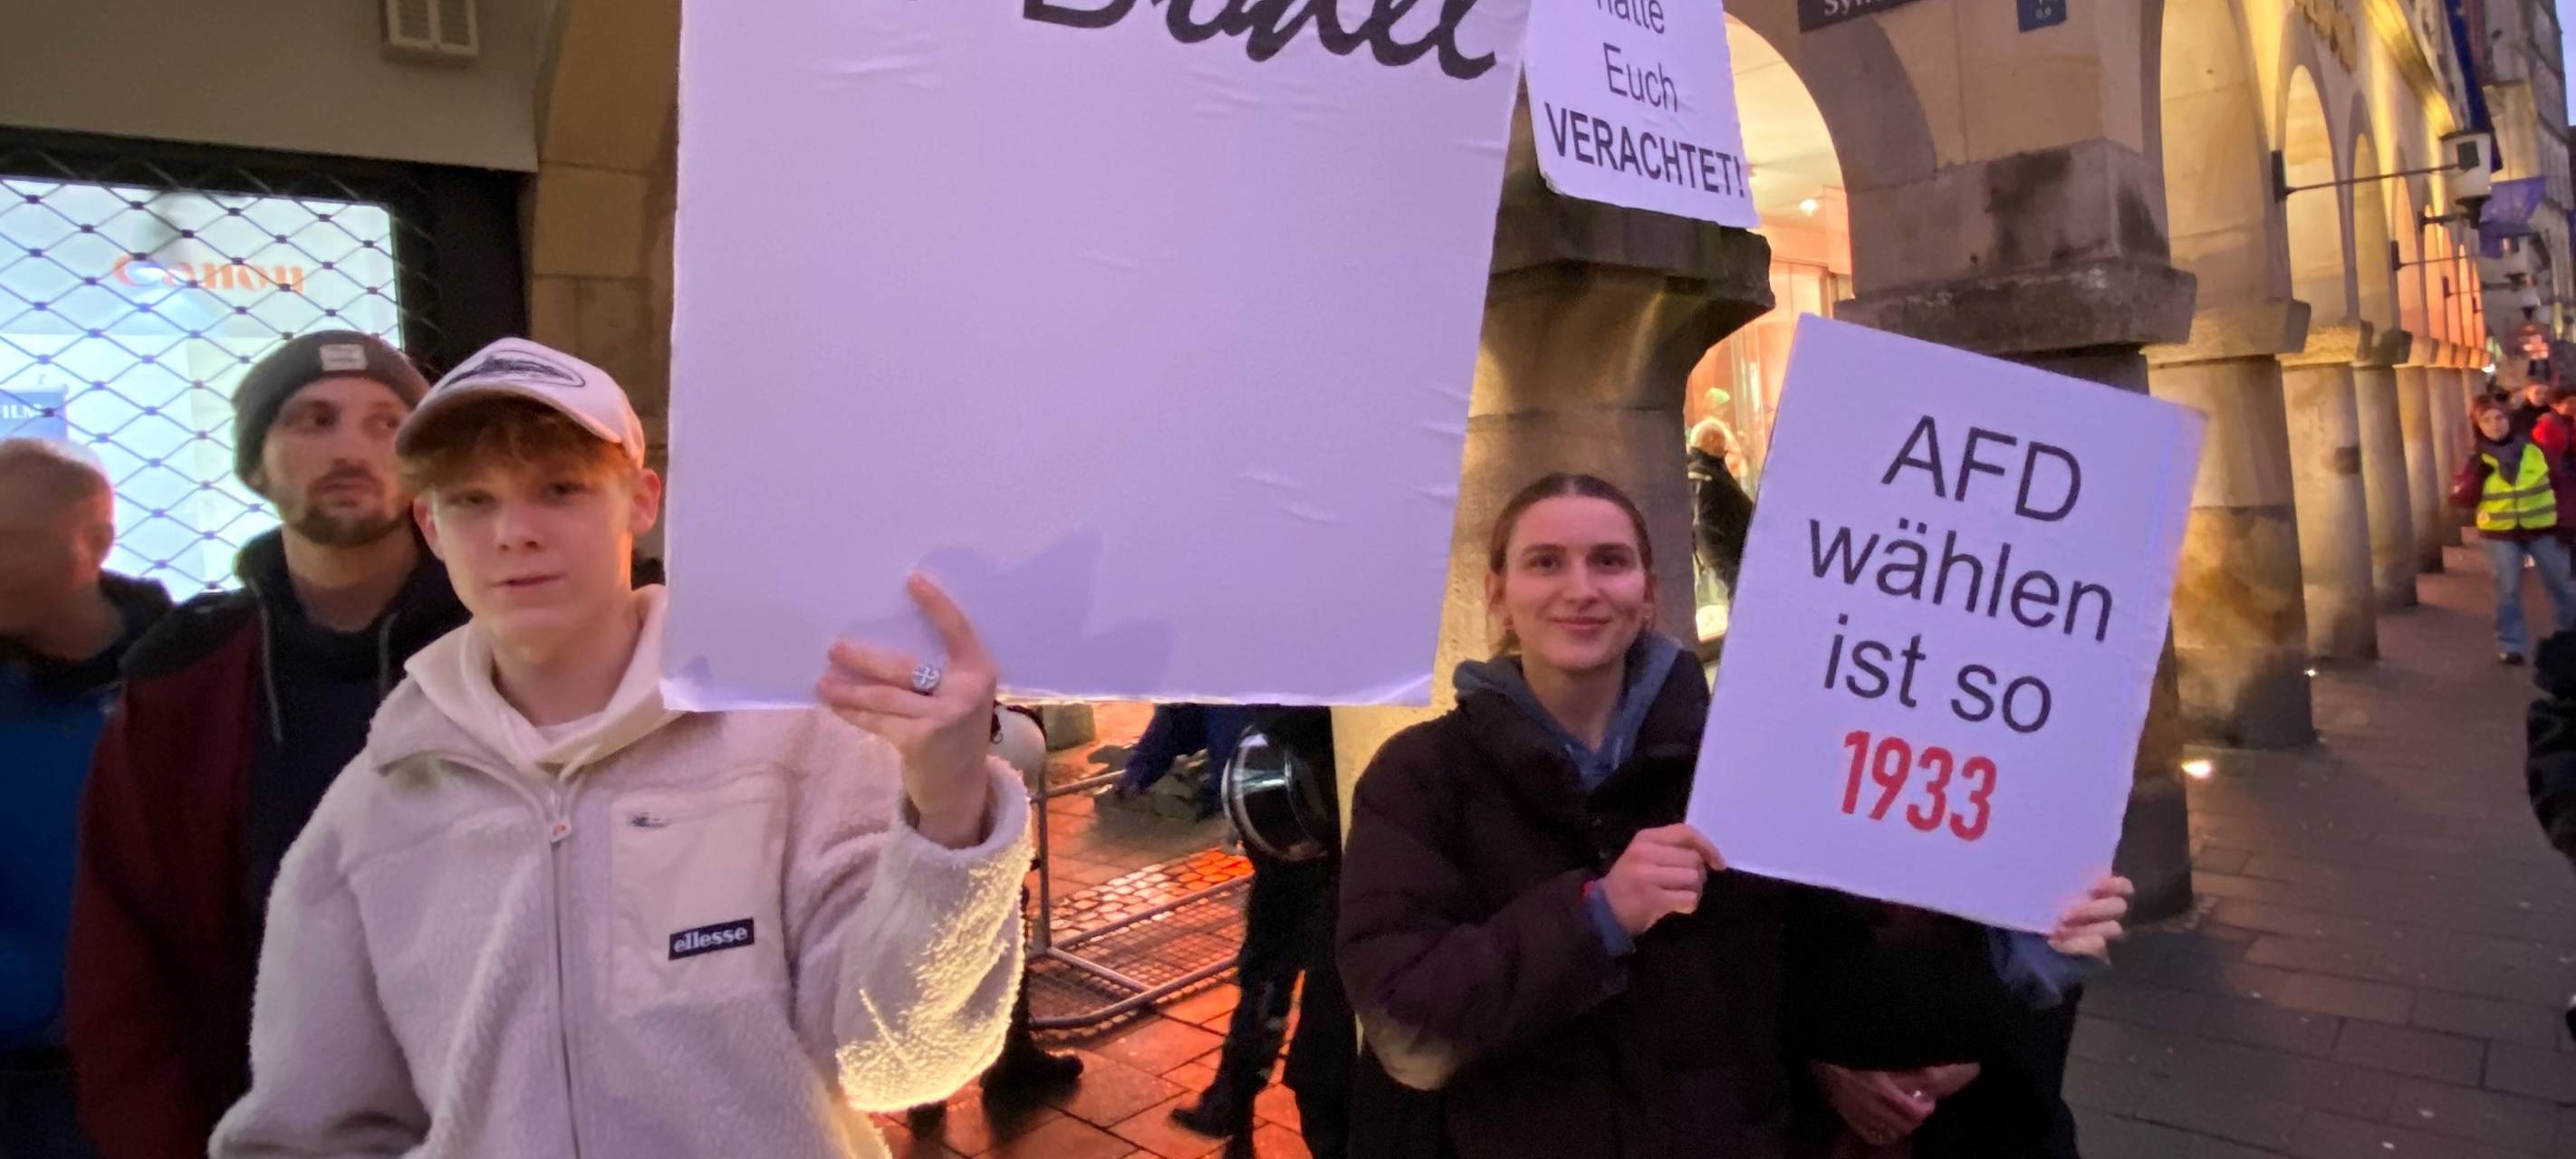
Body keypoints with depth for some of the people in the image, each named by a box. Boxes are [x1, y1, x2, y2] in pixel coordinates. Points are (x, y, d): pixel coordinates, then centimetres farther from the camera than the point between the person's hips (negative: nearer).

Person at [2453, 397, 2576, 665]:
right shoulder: (2475, 460, -3)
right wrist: (2477, 475, -21)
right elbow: (2461, 499, -6)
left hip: (2542, 529, 1)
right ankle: (2510, 646, 11)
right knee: (2508, 591, 3)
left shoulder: (2534, 450, -1)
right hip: (2500, 534, -1)